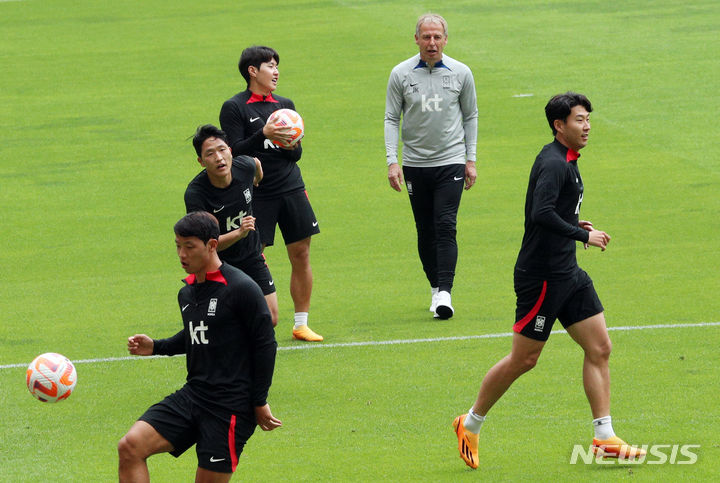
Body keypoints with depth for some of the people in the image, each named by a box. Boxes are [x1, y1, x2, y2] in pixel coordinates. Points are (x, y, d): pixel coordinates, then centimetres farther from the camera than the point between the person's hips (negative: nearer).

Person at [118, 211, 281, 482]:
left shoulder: (242, 289, -11)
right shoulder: (187, 293, 12)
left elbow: (266, 345, -8)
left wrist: (260, 402, -8)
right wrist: (155, 347, 13)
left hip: (231, 407, -7)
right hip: (192, 396, 7)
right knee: (130, 447, -13)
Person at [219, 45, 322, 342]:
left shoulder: (285, 105, 14)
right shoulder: (234, 108, -2)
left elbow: (297, 154, 15)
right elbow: (233, 152, -10)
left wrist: (292, 144, -8)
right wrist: (263, 135, -22)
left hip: (291, 188, 5)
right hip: (256, 193, -5)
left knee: (301, 254, 3)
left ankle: (301, 325, 12)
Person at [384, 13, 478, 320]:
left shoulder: (460, 73, 1)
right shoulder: (401, 74, -1)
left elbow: (470, 117, 10)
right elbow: (391, 119, 3)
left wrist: (470, 160, 7)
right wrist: (392, 161, -5)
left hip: (450, 162, -1)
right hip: (415, 164, 1)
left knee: (445, 227, -13)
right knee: (425, 231, 6)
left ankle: (445, 293, -17)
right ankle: (435, 287, 18)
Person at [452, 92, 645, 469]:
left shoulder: (565, 160, 14)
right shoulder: (553, 163, -18)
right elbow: (541, 214, -31)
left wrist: (574, 224, 10)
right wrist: (582, 235, -24)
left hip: (567, 273, 10)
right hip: (542, 276, -10)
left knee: (599, 348, 3)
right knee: (523, 359, 0)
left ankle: (604, 438, 4)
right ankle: (470, 425, 16)